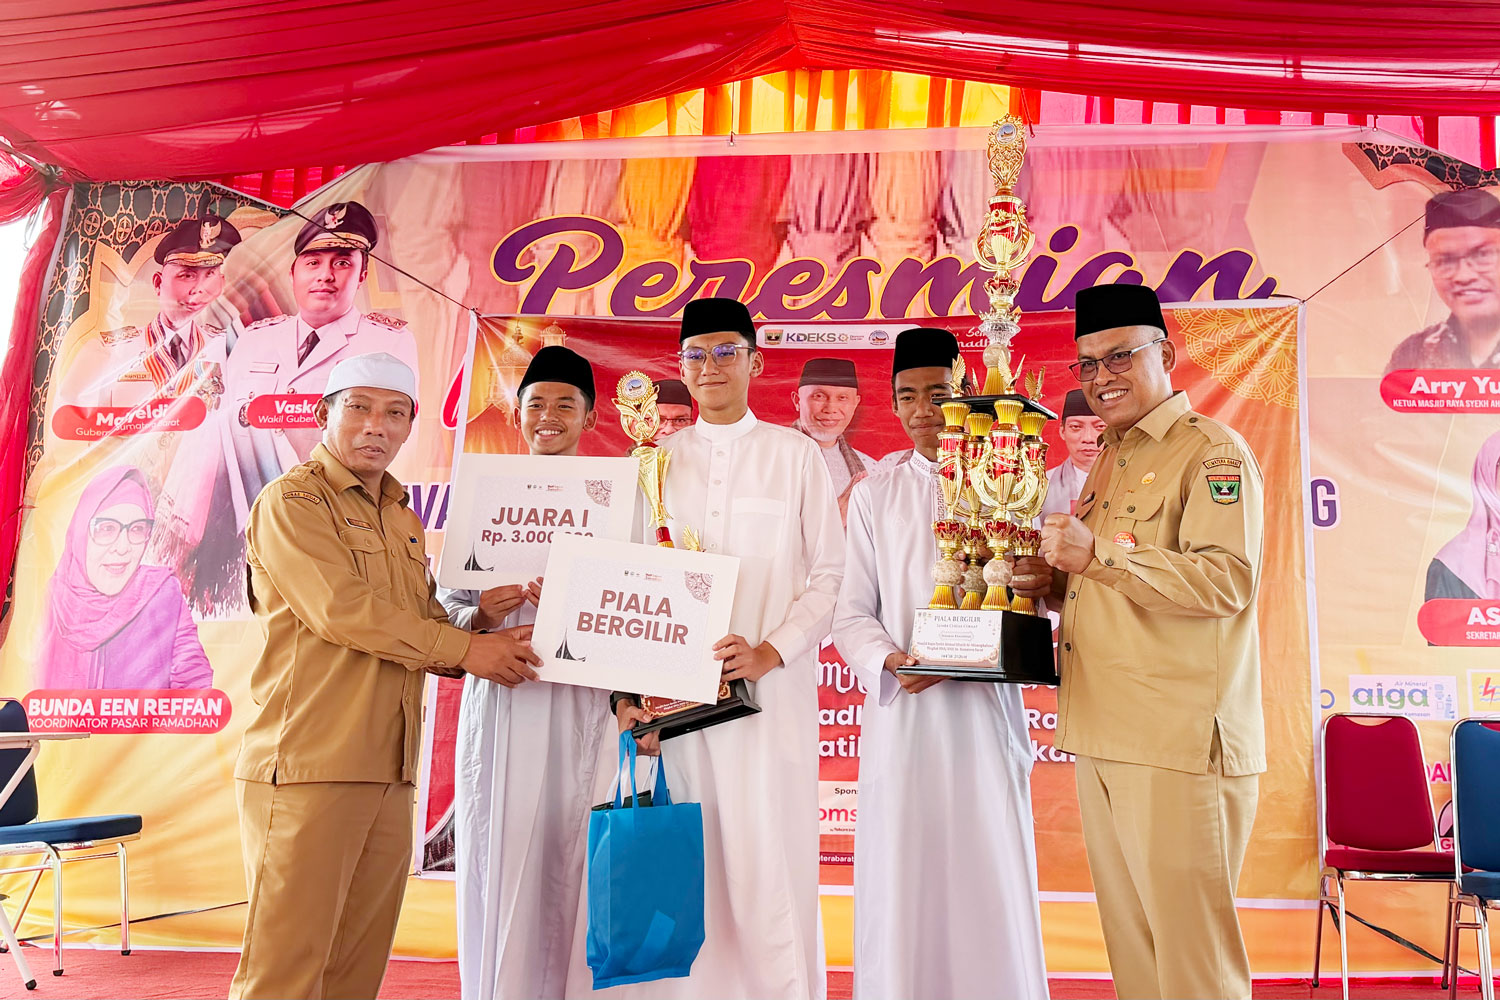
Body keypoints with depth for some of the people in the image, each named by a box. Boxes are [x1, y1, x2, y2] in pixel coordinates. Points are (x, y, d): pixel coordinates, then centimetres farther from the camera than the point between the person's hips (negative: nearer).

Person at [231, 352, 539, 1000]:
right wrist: (465, 648, -10)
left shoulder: (405, 519, 20)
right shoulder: (291, 501, -3)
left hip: (389, 776, 7)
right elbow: (341, 610, -15)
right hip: (308, 769, -7)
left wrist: (491, 632, 0)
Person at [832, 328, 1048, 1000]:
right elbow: (852, 615, 7)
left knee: (992, 889, 0)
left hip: (986, 712, -1)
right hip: (901, 713, 1)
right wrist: (891, 661, -12)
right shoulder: (875, 496, 10)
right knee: (899, 893, 3)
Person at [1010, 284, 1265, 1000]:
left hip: (1179, 742, -8)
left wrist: (1098, 554, -22)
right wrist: (1053, 581, 9)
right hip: (1100, 737, 8)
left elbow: (1225, 579, -19)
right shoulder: (1107, 463, 20)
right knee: (1129, 940, 15)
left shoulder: (1213, 451, -6)